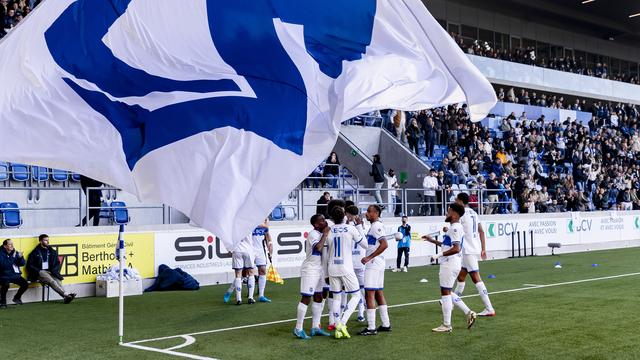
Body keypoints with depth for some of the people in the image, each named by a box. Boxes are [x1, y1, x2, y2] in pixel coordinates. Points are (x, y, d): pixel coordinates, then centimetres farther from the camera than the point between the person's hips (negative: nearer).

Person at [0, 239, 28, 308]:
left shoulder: (15, 252, 7)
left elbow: (22, 264, 5)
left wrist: (20, 257, -15)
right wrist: (12, 257, -27)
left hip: (15, 275, 5)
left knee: (25, 284, -15)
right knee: (6, 284, -35)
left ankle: (17, 297, 14)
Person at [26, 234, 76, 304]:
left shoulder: (52, 251, 16)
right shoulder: (35, 253, 5)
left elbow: (57, 263, 19)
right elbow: (29, 265, 5)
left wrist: (54, 271, 0)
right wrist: (38, 271, -8)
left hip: (50, 272, 3)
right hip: (40, 273, -3)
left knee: (57, 280, -31)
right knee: (51, 281, -34)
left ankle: (66, 297, -52)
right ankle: (65, 295, -50)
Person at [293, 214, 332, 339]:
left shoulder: (322, 234, 12)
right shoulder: (313, 234, -16)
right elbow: (318, 248, -32)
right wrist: (325, 234, -23)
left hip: (319, 269, 10)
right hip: (310, 269, -10)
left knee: (319, 298, 12)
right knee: (306, 298, -6)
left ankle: (315, 327, 20)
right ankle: (298, 329, 0)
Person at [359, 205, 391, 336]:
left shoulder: (376, 226, -14)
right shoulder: (375, 226, 16)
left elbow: (384, 244, -26)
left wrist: (369, 257, -23)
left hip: (373, 264, -10)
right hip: (378, 264, 10)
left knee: (369, 294, -8)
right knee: (379, 293, 14)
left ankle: (371, 327, -7)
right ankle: (386, 324, 20)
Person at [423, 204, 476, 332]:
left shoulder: (455, 228, -16)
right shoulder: (455, 228, 16)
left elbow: (456, 248, -26)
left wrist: (439, 255, -24)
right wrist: (432, 240, 29)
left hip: (450, 263, -10)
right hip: (451, 263, 10)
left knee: (445, 292, -2)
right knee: (447, 292, 18)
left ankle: (446, 325, 4)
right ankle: (469, 313, 15)